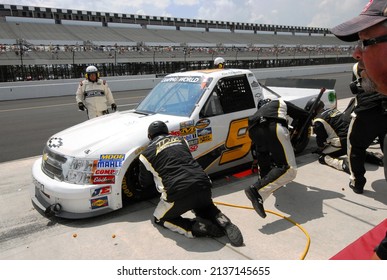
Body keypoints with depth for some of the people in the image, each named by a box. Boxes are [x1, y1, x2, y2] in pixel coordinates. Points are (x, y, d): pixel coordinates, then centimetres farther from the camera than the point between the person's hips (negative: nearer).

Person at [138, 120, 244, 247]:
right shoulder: (181, 140, 20)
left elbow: (145, 182, 22)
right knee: (205, 208, 36)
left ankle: (196, 227, -1)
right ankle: (223, 222, 5)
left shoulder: (147, 154, 11)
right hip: (203, 185, 5)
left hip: (177, 192, -4)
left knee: (160, 219, 22)